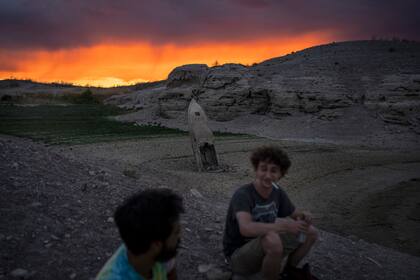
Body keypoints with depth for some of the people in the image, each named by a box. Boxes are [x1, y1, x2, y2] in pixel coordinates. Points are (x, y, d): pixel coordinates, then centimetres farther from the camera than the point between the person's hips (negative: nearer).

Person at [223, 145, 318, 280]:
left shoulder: (278, 192, -5)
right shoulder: (243, 194, -27)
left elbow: (295, 214, 8)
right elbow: (246, 228, -43)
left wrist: (304, 215, -16)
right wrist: (284, 226, -45)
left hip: (264, 248, 7)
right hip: (239, 254, -7)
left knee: (311, 232, 1)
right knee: (272, 240, -38)